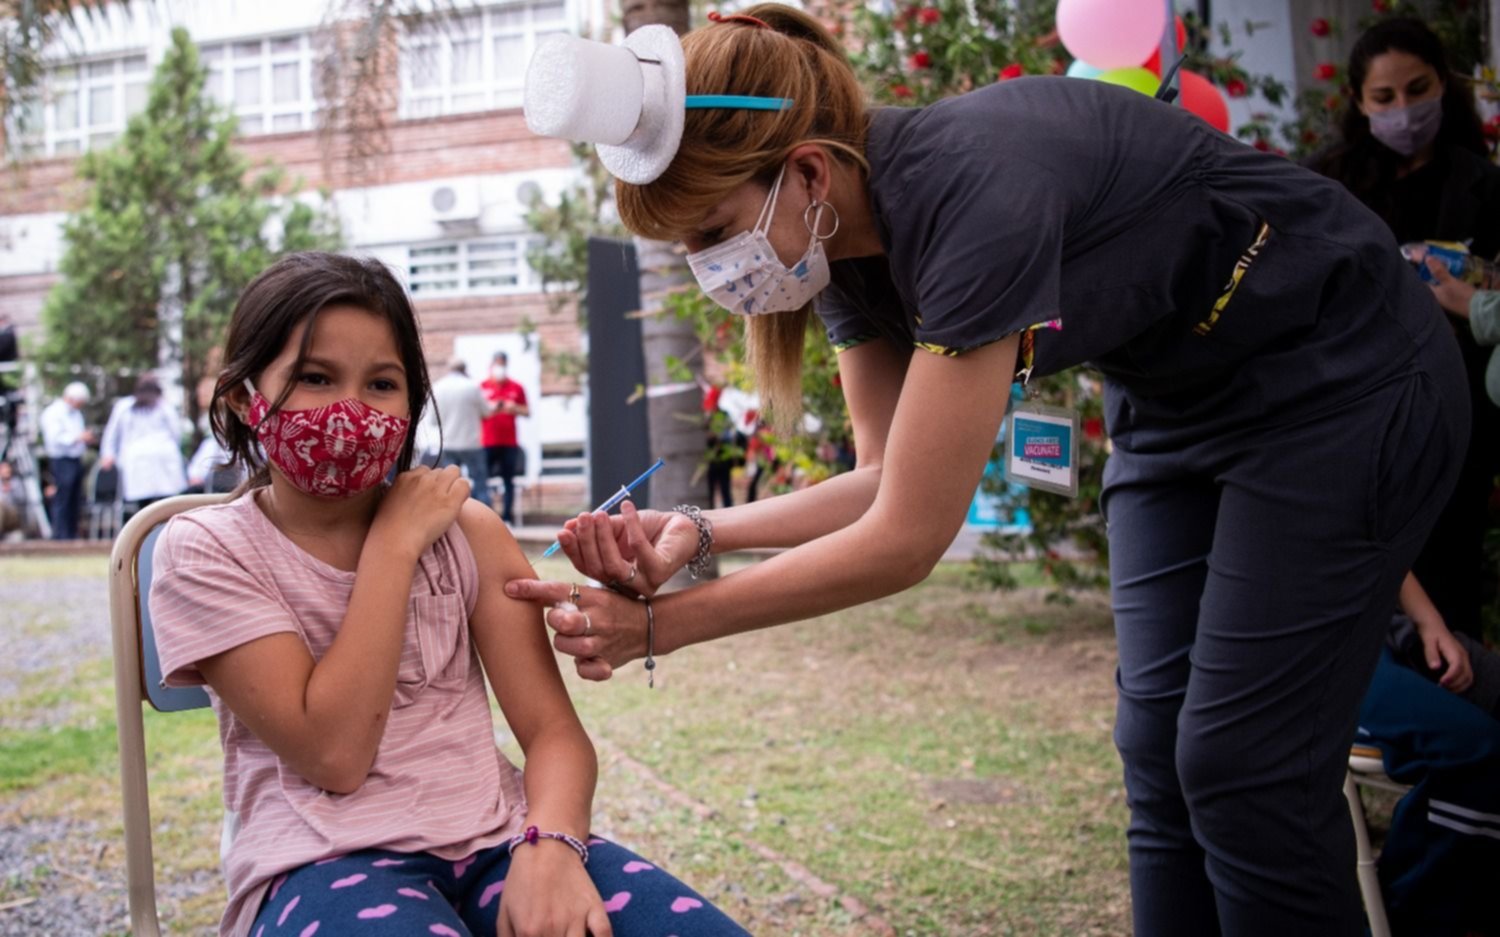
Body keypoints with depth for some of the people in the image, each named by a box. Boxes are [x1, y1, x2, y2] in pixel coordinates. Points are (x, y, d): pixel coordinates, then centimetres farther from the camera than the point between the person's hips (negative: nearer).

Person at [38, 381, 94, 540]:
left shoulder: (76, 413, 19)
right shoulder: (53, 412, -8)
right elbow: (55, 438, -18)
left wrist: (87, 440, 3)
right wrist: (79, 437, -24)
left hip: (76, 460, 8)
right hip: (61, 461, -8)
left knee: (75, 503, 8)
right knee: (62, 502, -8)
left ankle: (72, 536, 13)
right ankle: (60, 538, -6)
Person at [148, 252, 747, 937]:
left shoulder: (465, 529, 9)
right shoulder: (205, 549, 0)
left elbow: (553, 731, 2)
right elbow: (333, 754, -11)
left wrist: (548, 846, -20)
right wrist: (393, 544, -8)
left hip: (493, 838, 3)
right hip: (325, 861, -3)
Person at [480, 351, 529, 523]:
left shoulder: (516, 387, 8)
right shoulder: (482, 387, 4)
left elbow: (527, 412, 11)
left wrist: (515, 409, -9)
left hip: (509, 443, 1)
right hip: (487, 443, -1)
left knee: (508, 480, 2)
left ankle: (507, 516, 5)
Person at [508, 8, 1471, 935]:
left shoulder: (972, 198, -36)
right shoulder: (850, 233, -9)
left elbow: (906, 540, -32)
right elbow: (889, 479, -5)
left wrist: (661, 627, -26)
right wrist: (698, 532, -20)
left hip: (1341, 385, -8)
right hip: (1180, 401, 8)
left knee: (1242, 771, -6)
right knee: (1160, 757, 7)